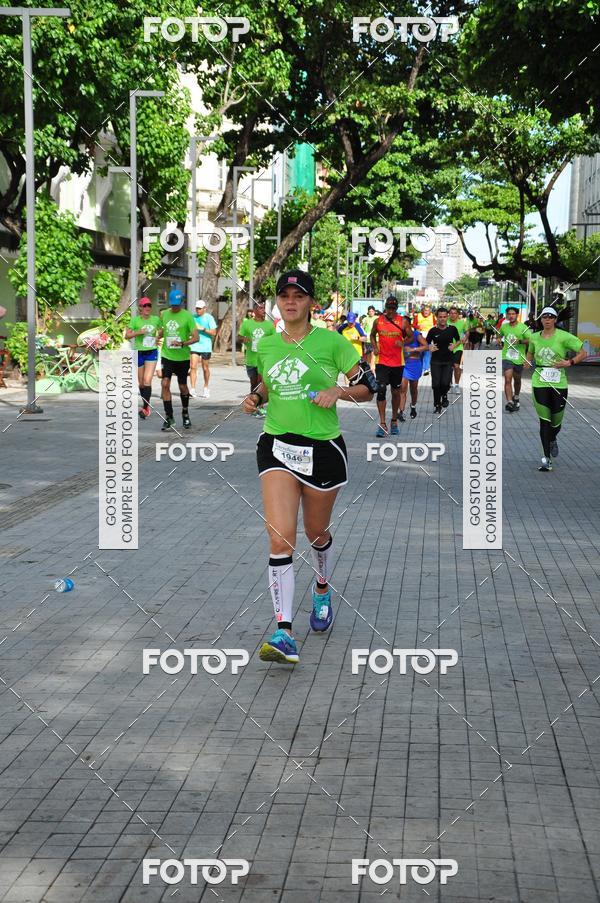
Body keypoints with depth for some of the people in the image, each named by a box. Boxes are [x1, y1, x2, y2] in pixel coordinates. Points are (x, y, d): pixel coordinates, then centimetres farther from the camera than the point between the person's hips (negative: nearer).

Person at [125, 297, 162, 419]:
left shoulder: (156, 319, 2)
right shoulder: (135, 320, -3)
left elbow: (161, 331, 20)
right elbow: (127, 335, -6)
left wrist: (158, 337, 2)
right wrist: (138, 332, -20)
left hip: (152, 353, 0)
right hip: (139, 353, 0)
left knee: (147, 380, -14)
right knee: (141, 382, 9)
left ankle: (145, 408, -14)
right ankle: (146, 406, 27)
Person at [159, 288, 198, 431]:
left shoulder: (187, 316, -8)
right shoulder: (164, 314, 6)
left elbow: (196, 337, -12)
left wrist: (182, 344, -26)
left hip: (182, 357, -2)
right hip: (167, 355, 2)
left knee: (183, 387, 10)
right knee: (165, 384, -12)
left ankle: (185, 414, 32)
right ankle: (169, 417, -6)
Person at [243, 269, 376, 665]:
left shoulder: (331, 342, -4)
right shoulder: (266, 345, 7)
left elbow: (368, 386, 0)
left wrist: (339, 391, -18)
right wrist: (255, 397, 6)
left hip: (323, 448, -2)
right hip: (277, 446, 2)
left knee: (317, 533, 16)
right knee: (280, 537, -14)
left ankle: (322, 590, 49)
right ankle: (284, 632, -18)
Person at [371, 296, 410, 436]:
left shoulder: (402, 321, -2)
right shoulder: (378, 321, 1)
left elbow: (411, 337, 6)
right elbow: (372, 335, 17)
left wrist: (403, 343, -14)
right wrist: (375, 347, -1)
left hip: (397, 362, 1)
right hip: (382, 361, -1)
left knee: (396, 392, 12)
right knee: (381, 390, -13)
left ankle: (394, 421, 29)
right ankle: (382, 424, -12)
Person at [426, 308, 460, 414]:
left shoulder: (452, 329, -1)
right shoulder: (433, 331, -3)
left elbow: (458, 340, 14)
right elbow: (426, 343, 7)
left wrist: (454, 345, -6)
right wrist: (430, 348, -14)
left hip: (448, 361, 0)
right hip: (436, 361, 0)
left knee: (445, 383, -11)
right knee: (436, 384, 0)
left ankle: (444, 395, 23)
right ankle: (437, 405, 18)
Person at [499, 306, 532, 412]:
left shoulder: (523, 327, -8)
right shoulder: (504, 326, 5)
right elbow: (500, 335, 28)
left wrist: (520, 341, -27)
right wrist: (500, 341, 12)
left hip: (519, 358, -1)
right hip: (507, 357, 1)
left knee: (517, 380, 17)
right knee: (507, 379, -15)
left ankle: (516, 398, 43)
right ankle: (509, 402, -22)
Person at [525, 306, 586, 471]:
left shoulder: (564, 337, -5)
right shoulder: (534, 337, 7)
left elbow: (583, 353, -3)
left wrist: (569, 362, -16)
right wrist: (529, 362, 8)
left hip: (559, 384, -1)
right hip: (540, 383, 1)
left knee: (556, 422, 8)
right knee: (544, 420, -5)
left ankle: (552, 440, 45)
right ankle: (547, 459, -2)